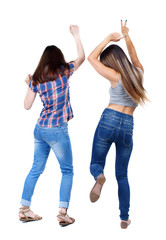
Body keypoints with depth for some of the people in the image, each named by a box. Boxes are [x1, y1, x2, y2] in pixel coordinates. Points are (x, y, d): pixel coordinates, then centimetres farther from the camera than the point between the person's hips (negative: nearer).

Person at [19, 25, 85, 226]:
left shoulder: (36, 78, 5)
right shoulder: (63, 72, -6)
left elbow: (27, 105, 8)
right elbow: (81, 57, 7)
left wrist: (29, 85, 21)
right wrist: (76, 35, 15)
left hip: (40, 129, 5)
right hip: (57, 130, -5)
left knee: (36, 169, 15)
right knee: (67, 171, 6)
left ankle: (24, 209, 19)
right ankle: (63, 212, 1)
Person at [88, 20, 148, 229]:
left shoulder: (116, 76, -5)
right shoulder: (138, 73, 7)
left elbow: (91, 58, 3)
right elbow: (134, 57, 29)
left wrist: (108, 39, 6)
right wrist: (126, 37, 31)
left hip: (108, 120, -4)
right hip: (128, 127, 4)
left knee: (96, 163, 10)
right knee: (122, 175, 14)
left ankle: (99, 177, -27)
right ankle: (124, 218, 11)